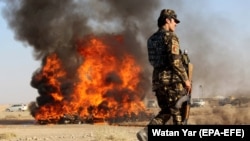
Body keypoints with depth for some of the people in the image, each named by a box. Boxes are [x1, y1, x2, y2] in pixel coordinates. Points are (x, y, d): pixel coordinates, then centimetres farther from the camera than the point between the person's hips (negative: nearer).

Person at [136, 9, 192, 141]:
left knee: (165, 111, 14)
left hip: (157, 79, 8)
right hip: (172, 79, -8)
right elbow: (175, 61, -18)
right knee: (178, 112, 1)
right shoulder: (170, 36, -11)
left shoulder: (152, 38, 14)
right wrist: (185, 79, -12)